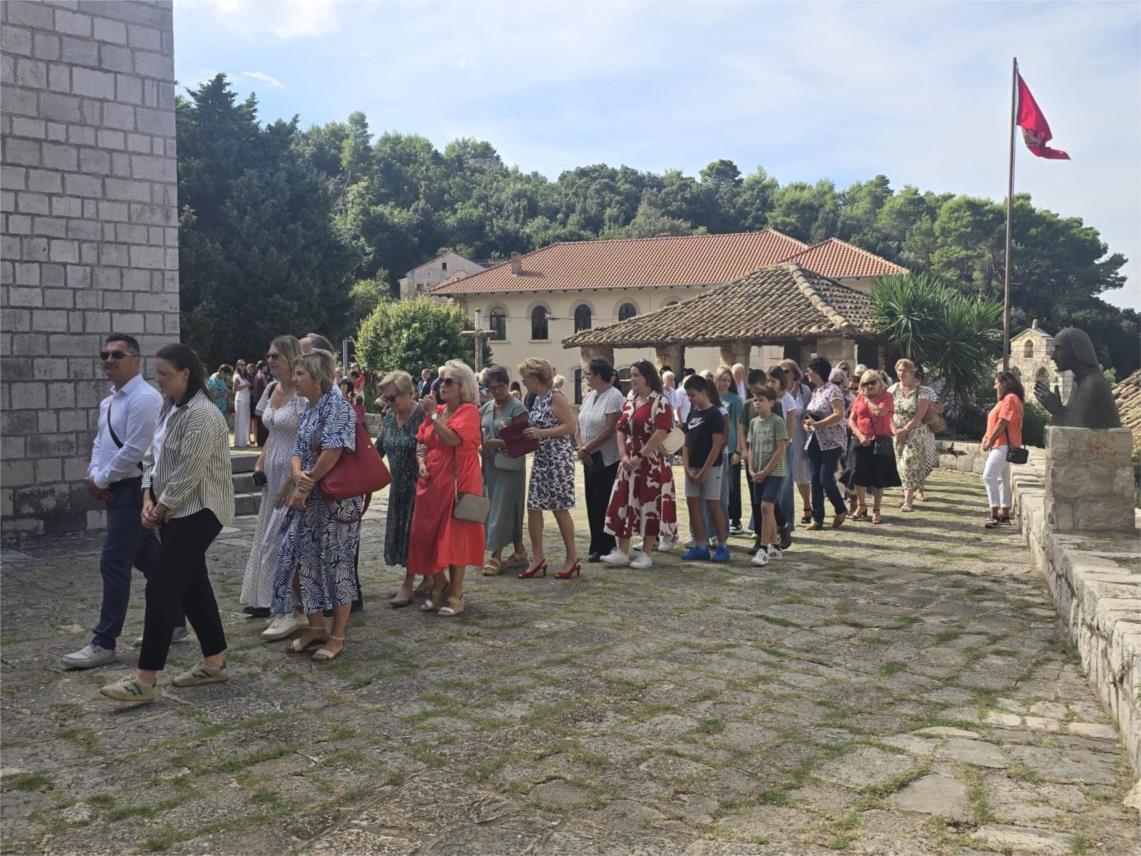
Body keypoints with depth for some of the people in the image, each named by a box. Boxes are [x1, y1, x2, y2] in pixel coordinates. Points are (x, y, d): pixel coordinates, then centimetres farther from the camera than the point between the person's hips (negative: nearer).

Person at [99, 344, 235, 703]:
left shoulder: (202, 414, -20)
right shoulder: (168, 408, 11)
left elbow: (187, 474, -22)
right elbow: (153, 458, 14)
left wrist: (160, 509, -11)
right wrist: (148, 500, 1)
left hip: (198, 510, -9)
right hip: (175, 509, 9)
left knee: (162, 588, -9)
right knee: (192, 585, 13)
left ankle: (144, 680, -4)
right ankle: (215, 662, 23)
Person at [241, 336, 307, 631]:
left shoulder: (303, 393, -16)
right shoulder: (272, 389, 9)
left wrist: (291, 482, -21)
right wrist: (260, 463, 8)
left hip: (295, 474, -8)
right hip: (273, 473, 8)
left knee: (283, 539, -7)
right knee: (268, 536, 14)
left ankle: (292, 610, 2)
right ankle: (269, 600, 26)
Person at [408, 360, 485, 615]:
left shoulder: (469, 411, -9)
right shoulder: (435, 411, 12)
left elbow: (452, 438, -23)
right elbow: (422, 443, 15)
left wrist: (433, 415, -16)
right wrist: (421, 462, -3)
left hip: (457, 482, -7)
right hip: (432, 482, 7)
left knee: (455, 537, -3)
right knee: (428, 535, 8)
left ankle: (455, 596, 6)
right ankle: (439, 587, 25)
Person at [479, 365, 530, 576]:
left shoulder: (517, 408, -9)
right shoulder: (486, 408, 10)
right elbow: (481, 434, 17)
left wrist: (498, 442, -23)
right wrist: (483, 444, -4)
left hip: (510, 465, -7)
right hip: (491, 463, 7)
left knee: (502, 508, -7)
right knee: (502, 508, 10)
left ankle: (496, 555, -4)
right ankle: (520, 552, 20)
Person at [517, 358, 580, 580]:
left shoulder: (556, 397, -13)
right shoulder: (537, 399, 13)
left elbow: (570, 427, -19)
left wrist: (540, 433, -20)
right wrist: (528, 434, 5)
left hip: (558, 459, -9)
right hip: (541, 459, 9)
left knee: (559, 508, -1)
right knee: (533, 507, 5)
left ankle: (572, 558, 12)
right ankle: (538, 558, 14)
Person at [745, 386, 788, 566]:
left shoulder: (777, 421, -9)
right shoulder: (754, 422, 10)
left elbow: (781, 449, -12)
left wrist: (765, 471, -13)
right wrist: (751, 470, -1)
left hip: (774, 471, -7)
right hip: (758, 473, 7)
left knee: (766, 506, -15)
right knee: (767, 509, 10)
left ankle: (763, 549, -12)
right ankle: (775, 546, 20)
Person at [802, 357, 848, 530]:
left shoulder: (832, 390, -10)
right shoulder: (815, 392, 15)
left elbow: (839, 415, -20)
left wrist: (817, 424, -23)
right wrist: (807, 424, 2)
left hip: (831, 442, -8)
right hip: (815, 441, 8)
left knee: (826, 479, -11)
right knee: (815, 480, 4)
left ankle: (841, 510, 13)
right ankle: (817, 519, 9)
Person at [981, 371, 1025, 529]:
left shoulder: (1010, 399, -13)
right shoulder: (1006, 399, 21)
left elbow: (1002, 423, -19)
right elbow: (997, 423, 20)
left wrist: (989, 441, -14)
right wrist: (986, 438, 8)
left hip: (1003, 445, -11)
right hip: (1002, 445, 11)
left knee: (989, 477, -19)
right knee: (1002, 479, 14)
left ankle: (994, 515, -23)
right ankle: (1005, 514, 19)